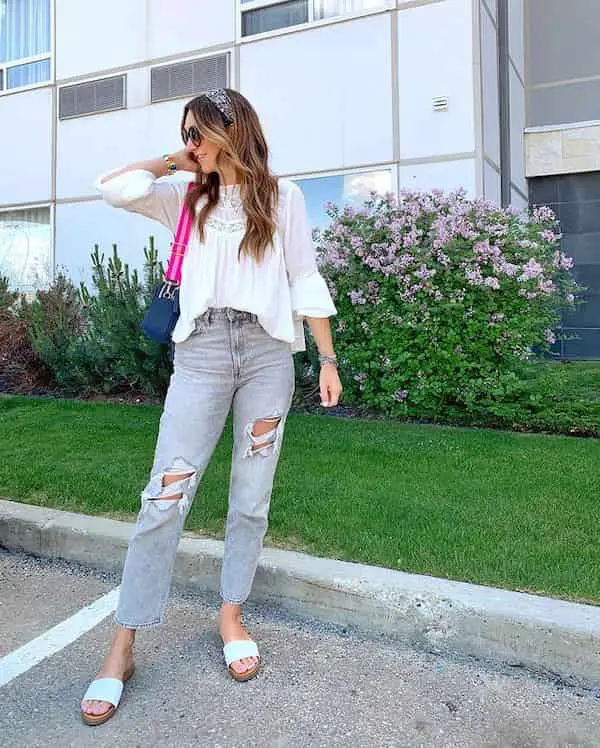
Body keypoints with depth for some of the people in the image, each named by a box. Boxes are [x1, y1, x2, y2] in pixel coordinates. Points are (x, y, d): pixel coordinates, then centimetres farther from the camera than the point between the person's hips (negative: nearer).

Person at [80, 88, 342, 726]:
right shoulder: (187, 197, 17)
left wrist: (328, 360, 3)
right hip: (201, 351, 1)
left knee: (251, 497, 4)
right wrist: (172, 162, 15)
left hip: (267, 350, -1)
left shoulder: (282, 196, 10)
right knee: (164, 497, -6)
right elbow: (112, 187, 5)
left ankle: (231, 614, 24)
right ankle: (123, 646, 4)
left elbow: (306, 282, 6)